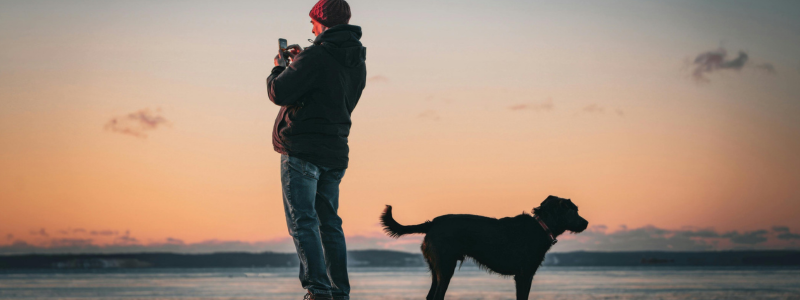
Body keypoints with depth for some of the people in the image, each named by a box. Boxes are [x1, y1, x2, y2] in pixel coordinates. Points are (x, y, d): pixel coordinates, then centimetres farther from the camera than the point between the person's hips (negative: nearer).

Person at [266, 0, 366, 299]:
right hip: (335, 153, 8)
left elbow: (279, 93, -17)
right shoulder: (357, 62, 12)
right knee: (329, 224, 14)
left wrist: (279, 68, 4)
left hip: (303, 149, -8)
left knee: (302, 222, -7)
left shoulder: (316, 57, -14)